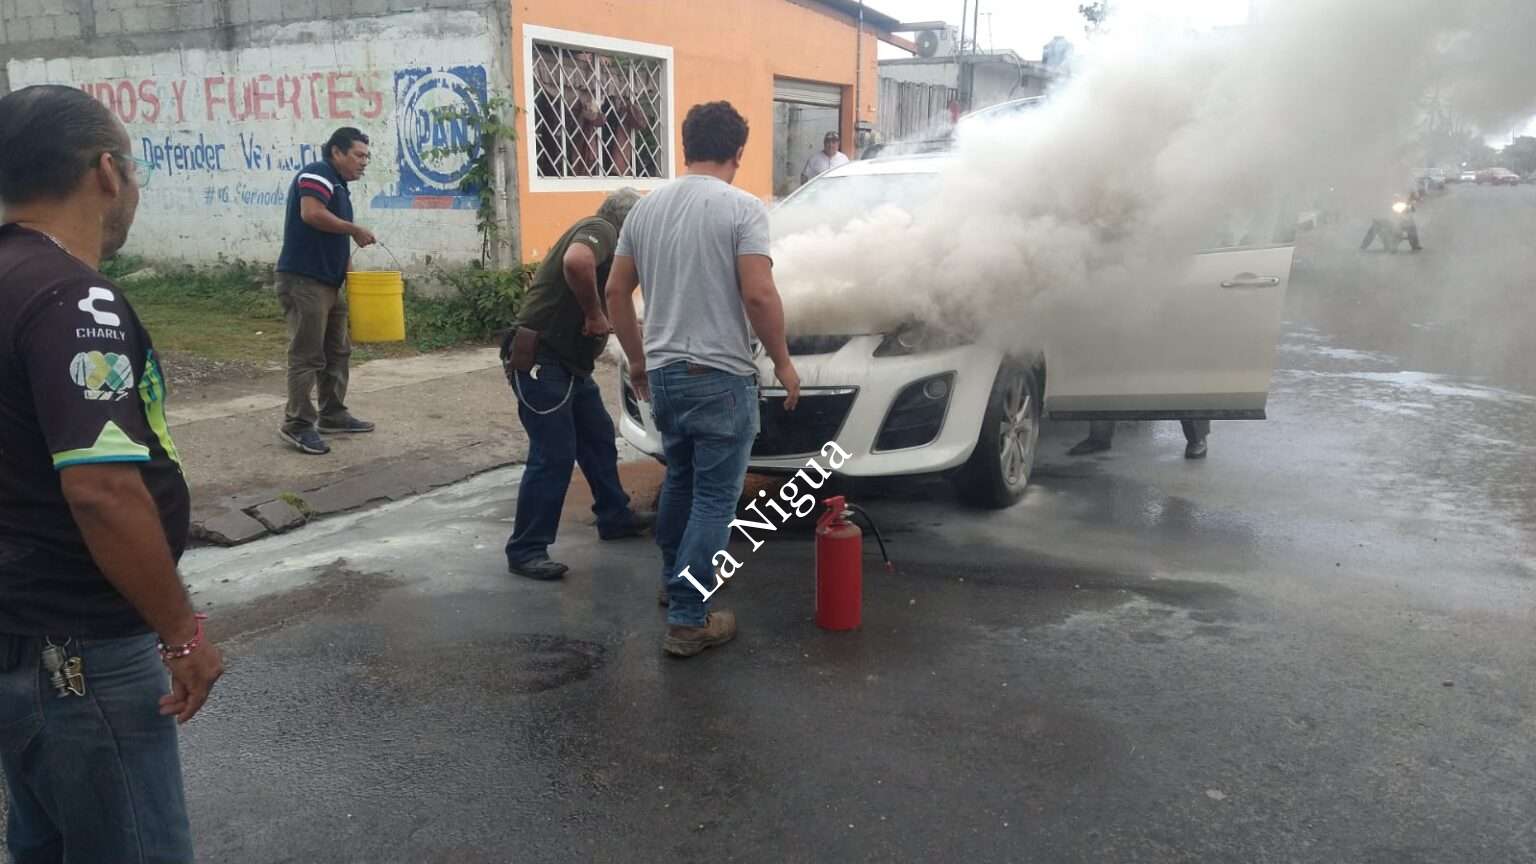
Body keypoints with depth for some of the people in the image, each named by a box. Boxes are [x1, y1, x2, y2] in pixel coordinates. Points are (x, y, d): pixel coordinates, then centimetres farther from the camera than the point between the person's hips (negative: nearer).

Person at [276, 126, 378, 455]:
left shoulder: (338, 185, 20)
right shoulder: (318, 174, -9)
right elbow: (312, 214, -26)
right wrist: (354, 229, -16)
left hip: (328, 281, 10)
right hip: (303, 280, -10)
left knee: (337, 351, 15)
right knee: (307, 355, -7)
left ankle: (333, 415, 24)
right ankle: (298, 424, -2)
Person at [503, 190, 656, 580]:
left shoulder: (606, 242, 21)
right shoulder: (600, 230, -11)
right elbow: (576, 262, -34)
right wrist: (595, 314, -23)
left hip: (569, 362, 11)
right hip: (541, 360, -11)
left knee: (599, 439, 21)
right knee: (553, 455, -9)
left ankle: (614, 517, 36)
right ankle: (526, 550, -1)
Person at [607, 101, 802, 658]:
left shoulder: (646, 207, 8)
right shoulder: (742, 208, -11)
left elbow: (616, 291, 11)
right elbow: (759, 295, -20)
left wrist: (637, 359, 20)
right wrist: (782, 362, -7)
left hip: (662, 373, 7)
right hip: (720, 377, -7)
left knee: (680, 479, 25)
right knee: (715, 497, 1)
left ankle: (674, 581, 40)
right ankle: (688, 621, 3)